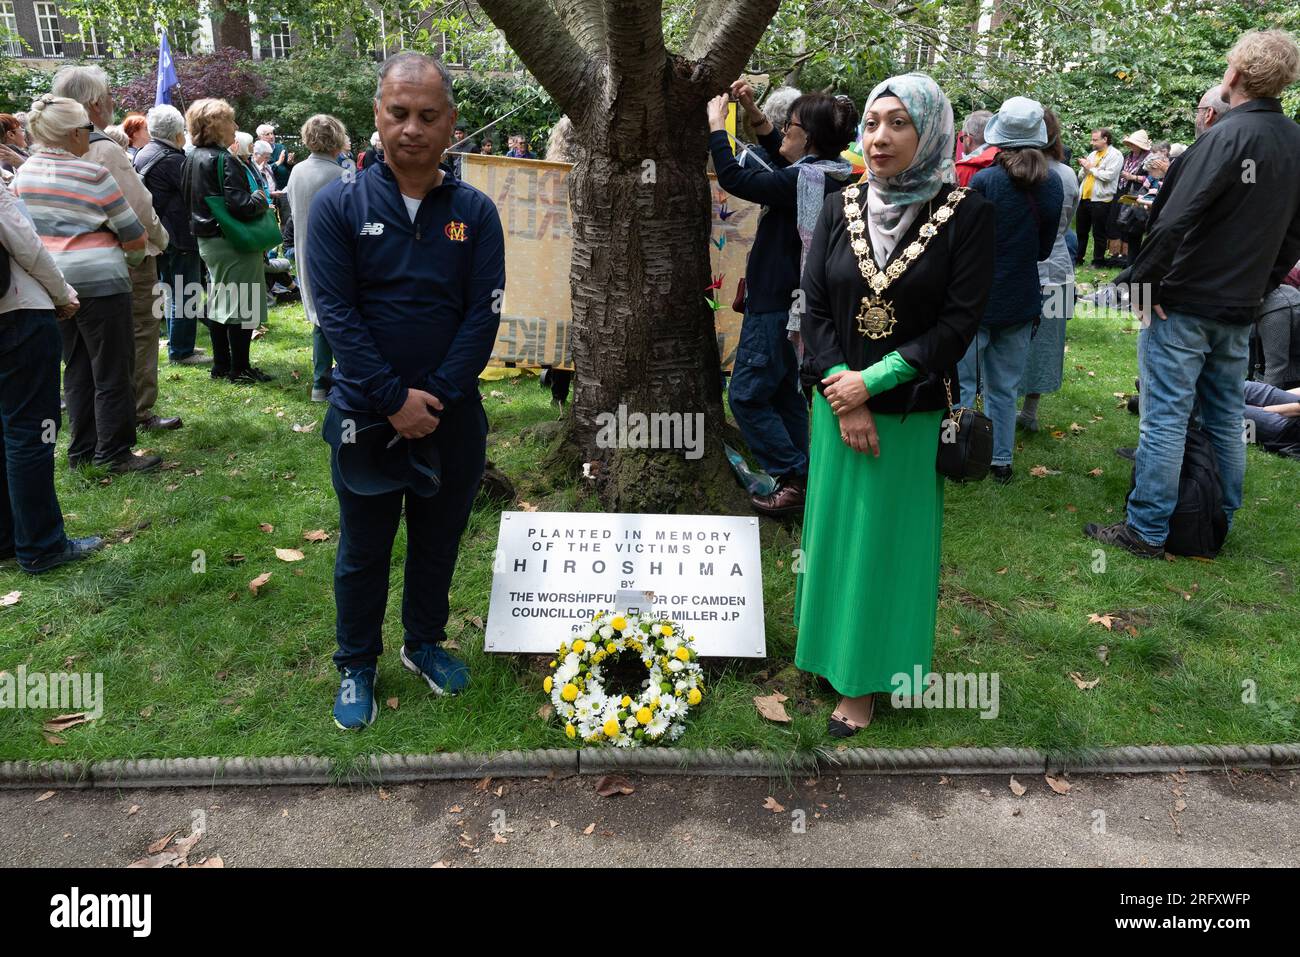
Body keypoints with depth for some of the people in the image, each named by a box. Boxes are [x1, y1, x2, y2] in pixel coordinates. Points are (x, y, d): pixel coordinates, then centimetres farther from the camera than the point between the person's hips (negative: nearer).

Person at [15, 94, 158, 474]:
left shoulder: (23, 173, 7)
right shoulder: (93, 175, -12)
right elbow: (135, 237, -9)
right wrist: (130, 252, 11)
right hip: (98, 279, -7)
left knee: (77, 369, 16)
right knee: (111, 372, 1)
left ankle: (83, 450, 21)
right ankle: (115, 453, 6)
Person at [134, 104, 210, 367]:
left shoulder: (142, 155, 11)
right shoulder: (173, 160, -18)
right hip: (179, 237, -9)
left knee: (172, 293, 19)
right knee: (186, 295, -2)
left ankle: (178, 345, 27)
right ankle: (181, 350, 3)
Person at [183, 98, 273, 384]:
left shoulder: (193, 159, 9)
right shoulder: (224, 161, -19)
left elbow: (187, 197, 18)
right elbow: (240, 205, -25)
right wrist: (261, 199, -7)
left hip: (207, 240, 9)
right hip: (234, 242, -9)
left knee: (219, 301, 16)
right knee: (241, 303, -1)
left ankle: (221, 365, 24)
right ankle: (240, 369, 4)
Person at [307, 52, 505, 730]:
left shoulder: (475, 212, -1)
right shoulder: (339, 205, -6)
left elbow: (484, 313, -6)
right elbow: (335, 311, -12)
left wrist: (435, 398, -15)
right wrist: (395, 400, -18)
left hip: (452, 415, 2)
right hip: (365, 414, -2)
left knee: (438, 541, 16)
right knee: (363, 549, 12)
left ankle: (425, 643, 38)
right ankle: (356, 666, 30)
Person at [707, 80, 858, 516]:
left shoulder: (801, 181, -20)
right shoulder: (830, 176, 7)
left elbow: (733, 177, -21)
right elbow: (784, 160, 24)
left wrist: (716, 124, -8)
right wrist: (753, 112, 18)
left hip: (775, 308, -10)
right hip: (797, 302, 10)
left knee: (747, 395, -2)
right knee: (785, 394, 17)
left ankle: (796, 479, 0)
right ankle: (799, 481, 22)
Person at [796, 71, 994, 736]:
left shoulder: (967, 215, -8)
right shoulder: (840, 209, 2)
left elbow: (959, 322, -12)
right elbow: (814, 306, -2)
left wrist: (872, 381, -17)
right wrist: (843, 397, -12)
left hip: (913, 413, -3)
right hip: (839, 404, 3)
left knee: (890, 539, 6)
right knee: (836, 528, 13)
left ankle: (867, 680, 20)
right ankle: (833, 650, 32)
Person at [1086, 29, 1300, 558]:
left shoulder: (1228, 135, -15)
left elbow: (1175, 220, -23)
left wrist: (1144, 281, -14)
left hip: (1184, 303, -7)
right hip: (1241, 310, 8)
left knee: (1166, 417, -3)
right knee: (1225, 418, 15)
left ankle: (1146, 530, 2)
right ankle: (1219, 524, 26)